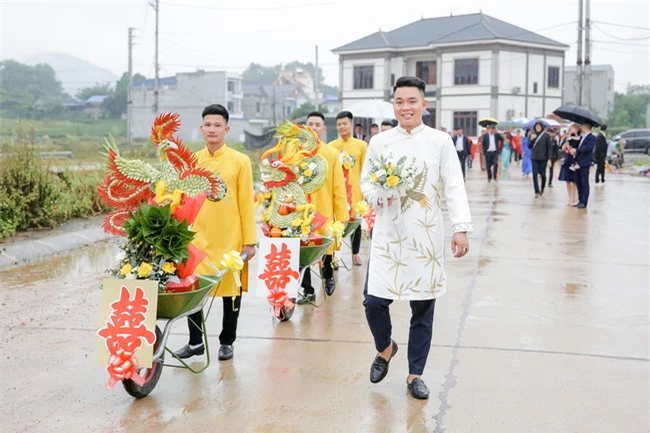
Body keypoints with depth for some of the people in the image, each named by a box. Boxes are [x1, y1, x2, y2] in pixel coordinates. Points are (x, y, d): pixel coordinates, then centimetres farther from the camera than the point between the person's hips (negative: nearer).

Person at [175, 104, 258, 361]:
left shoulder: (240, 161, -3)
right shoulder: (191, 161, 5)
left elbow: (246, 203, -3)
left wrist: (250, 240, -5)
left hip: (230, 238, -2)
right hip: (198, 237, 2)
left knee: (231, 288, 8)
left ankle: (227, 342, 24)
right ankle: (195, 342, 23)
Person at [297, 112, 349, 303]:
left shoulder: (332, 153, 0)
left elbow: (338, 186, -2)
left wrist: (342, 214, -4)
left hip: (324, 210, 0)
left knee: (326, 246, 11)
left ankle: (328, 275, 42)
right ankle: (307, 291, 19)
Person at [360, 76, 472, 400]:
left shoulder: (441, 142, 0)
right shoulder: (379, 142, 4)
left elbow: (454, 188, -3)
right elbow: (365, 182, 9)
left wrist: (461, 228, -13)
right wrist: (378, 194, -13)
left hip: (426, 237, -1)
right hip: (388, 236, 1)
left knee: (423, 309, 6)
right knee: (374, 301, -4)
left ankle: (415, 375, 23)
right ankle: (385, 349, 28)